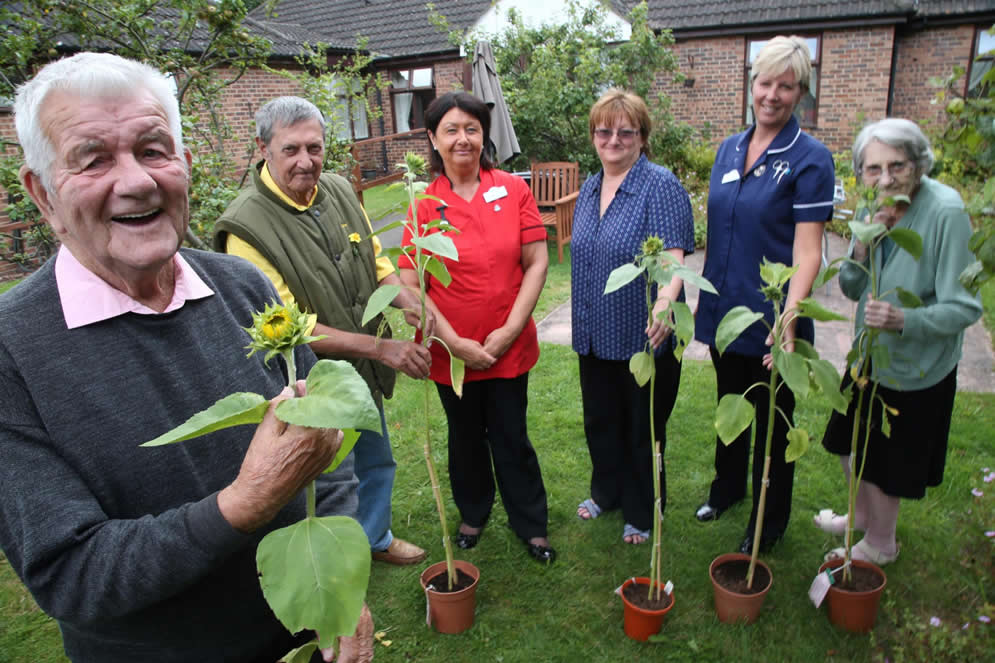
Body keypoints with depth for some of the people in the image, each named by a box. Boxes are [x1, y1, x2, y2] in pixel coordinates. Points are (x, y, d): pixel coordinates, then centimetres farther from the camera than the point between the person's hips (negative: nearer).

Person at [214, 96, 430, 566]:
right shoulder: (246, 226, -24)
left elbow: (377, 262, 9)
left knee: (376, 462, 26)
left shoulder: (339, 190, -1)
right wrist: (382, 348, -28)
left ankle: (374, 539, 54)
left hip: (364, 373, 7)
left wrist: (407, 300, -13)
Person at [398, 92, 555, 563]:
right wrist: (456, 342, -14)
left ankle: (531, 524, 34)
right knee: (466, 437, 19)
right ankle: (473, 513, 44)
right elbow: (410, 286, -9)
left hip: (509, 347, 0)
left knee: (512, 439, 12)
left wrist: (510, 330, -12)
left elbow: (537, 262, -5)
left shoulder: (513, 190, -4)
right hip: (450, 350, 0)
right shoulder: (423, 203, -7)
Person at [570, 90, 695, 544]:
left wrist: (665, 302, -44)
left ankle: (642, 513, 31)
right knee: (600, 421, 20)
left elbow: (672, 256, -25)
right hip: (595, 335, 7)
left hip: (643, 336, -6)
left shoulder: (661, 187, -14)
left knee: (643, 429, 10)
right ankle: (607, 492, 43)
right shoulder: (589, 189, 9)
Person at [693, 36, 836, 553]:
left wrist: (788, 319, -28)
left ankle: (768, 524, 31)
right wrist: (705, 296, 11)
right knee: (730, 407, 22)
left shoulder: (810, 158, -11)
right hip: (724, 310, 5)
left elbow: (807, 248, -17)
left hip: (770, 318, -5)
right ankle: (727, 487, 45)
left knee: (771, 420, 10)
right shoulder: (729, 149, 6)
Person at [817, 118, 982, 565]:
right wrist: (862, 249, -21)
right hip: (870, 353, 7)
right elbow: (851, 289, -2)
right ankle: (864, 516, 51)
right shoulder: (876, 209, -6)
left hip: (915, 367, -7)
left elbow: (965, 307, -24)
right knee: (850, 446, 23)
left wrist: (904, 319, -41)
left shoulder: (946, 212, -26)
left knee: (886, 463, 12)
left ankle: (879, 545, 39)